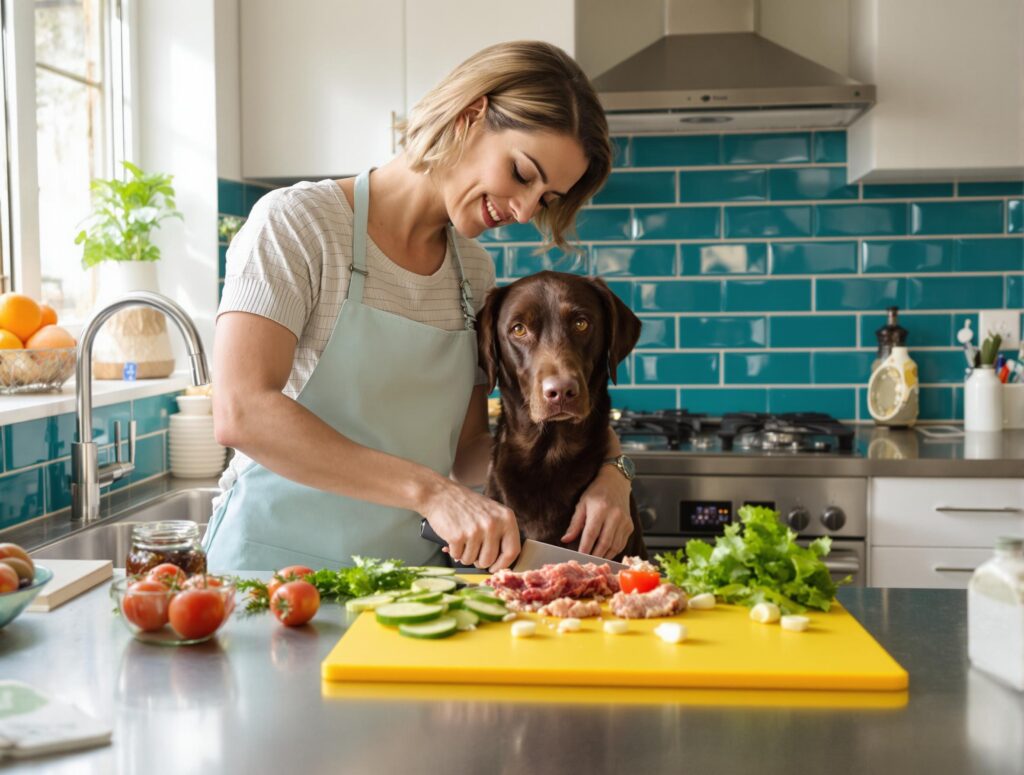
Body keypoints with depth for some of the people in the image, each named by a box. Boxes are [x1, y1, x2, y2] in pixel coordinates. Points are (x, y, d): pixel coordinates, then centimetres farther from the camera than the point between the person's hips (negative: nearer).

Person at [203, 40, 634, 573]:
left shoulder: (475, 272, 11)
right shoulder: (297, 223, -7)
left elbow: (464, 452, 12)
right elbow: (240, 414, -19)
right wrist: (430, 491, -23)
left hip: (415, 566, 4)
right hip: (277, 561, -4)